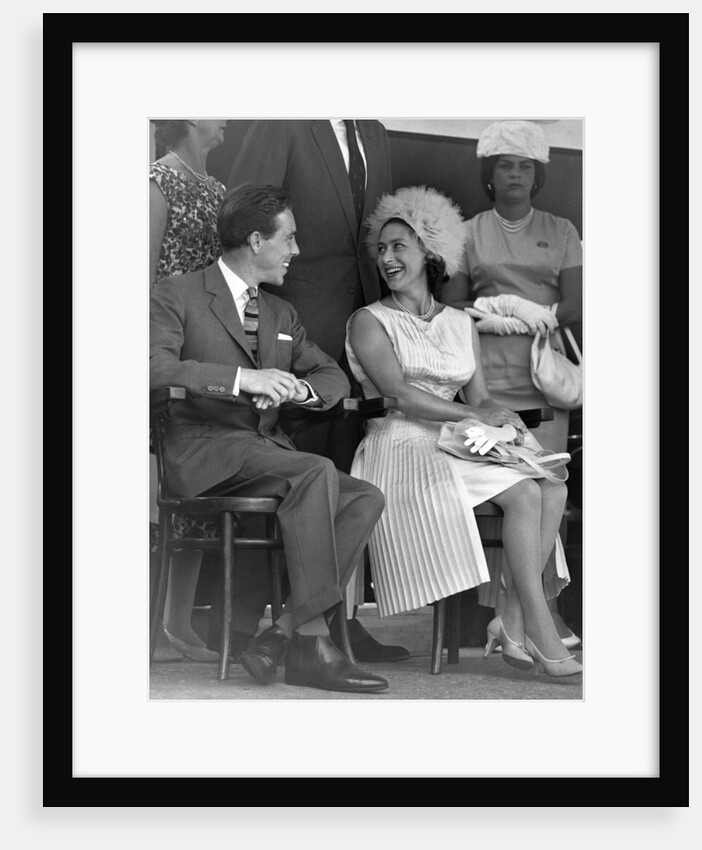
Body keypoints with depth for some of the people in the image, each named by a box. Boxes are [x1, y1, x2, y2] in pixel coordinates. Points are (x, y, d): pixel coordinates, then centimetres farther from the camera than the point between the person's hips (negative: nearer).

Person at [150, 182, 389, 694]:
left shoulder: (281, 314, 23)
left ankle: (282, 633, -24)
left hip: (268, 449, 7)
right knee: (317, 472, -32)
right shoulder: (178, 296, 1)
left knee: (365, 498, -18)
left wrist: (297, 388, -2)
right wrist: (241, 378, -25)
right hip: (205, 447, -7)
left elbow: (335, 378, 23)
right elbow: (157, 367, -16)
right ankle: (311, 640, -32)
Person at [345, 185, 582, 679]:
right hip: (401, 448, -6)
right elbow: (399, 395, -11)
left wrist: (500, 415, -11)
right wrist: (475, 416, -18)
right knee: (524, 493, -27)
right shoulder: (369, 322, 3)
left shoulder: (461, 324, 19)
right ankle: (540, 630, -25)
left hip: (456, 446, 6)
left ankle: (513, 621, -22)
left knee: (554, 488, -22)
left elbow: (479, 396, 13)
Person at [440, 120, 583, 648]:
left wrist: (496, 310, -3)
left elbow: (574, 309, 5)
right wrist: (515, 310, -6)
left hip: (544, 382, 1)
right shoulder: (468, 234, 14)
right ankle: (504, 611, -7)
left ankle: (546, 609, -5)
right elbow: (451, 308, 9)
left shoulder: (561, 233, 14)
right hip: (487, 382, -1)